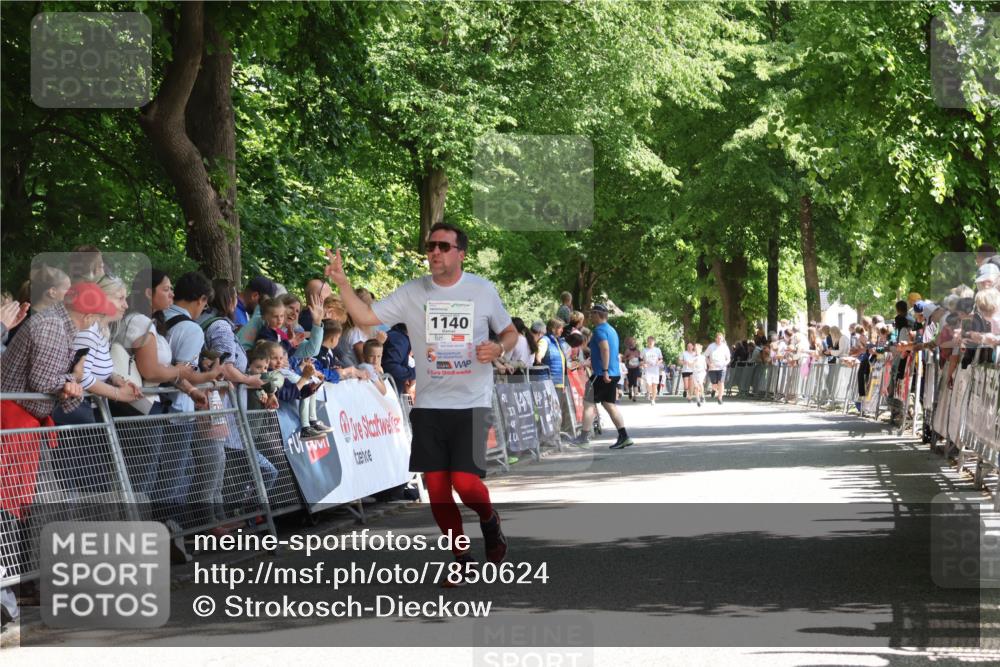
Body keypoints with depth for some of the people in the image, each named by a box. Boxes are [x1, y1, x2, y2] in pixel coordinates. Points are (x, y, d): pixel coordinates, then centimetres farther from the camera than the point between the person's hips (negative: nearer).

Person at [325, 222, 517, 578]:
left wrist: (499, 348, -11)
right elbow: (365, 316, -3)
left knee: (465, 481, -15)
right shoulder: (412, 292, 2)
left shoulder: (483, 290, -1)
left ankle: (490, 521, 19)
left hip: (472, 403, -3)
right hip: (428, 405, 3)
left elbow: (510, 332, 11)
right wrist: (342, 282, -17)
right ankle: (461, 557, 19)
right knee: (436, 486, 2)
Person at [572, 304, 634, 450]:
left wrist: (605, 370, -29)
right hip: (614, 374, 9)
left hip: (603, 374, -9)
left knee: (588, 403, -3)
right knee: (609, 404, 11)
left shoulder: (600, 330, -11)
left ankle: (584, 438, -3)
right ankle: (624, 437, 5)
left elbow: (605, 349, -25)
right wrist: (591, 361, 33)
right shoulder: (611, 330, 19)